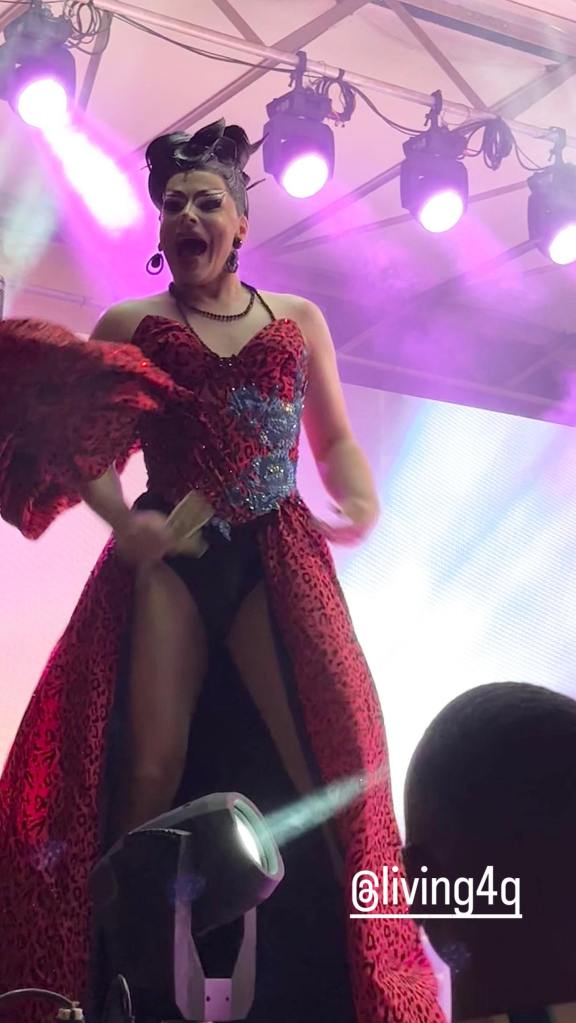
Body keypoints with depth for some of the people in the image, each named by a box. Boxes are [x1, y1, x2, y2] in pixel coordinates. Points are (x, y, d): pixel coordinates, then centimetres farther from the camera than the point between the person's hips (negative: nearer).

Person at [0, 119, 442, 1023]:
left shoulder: (299, 321, 15)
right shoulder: (130, 326, 12)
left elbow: (336, 442, 15)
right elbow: (82, 449, 6)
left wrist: (361, 500, -7)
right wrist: (121, 519, -13)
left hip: (278, 560, 1)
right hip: (167, 561, 0)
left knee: (327, 767, -9)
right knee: (148, 774, -11)